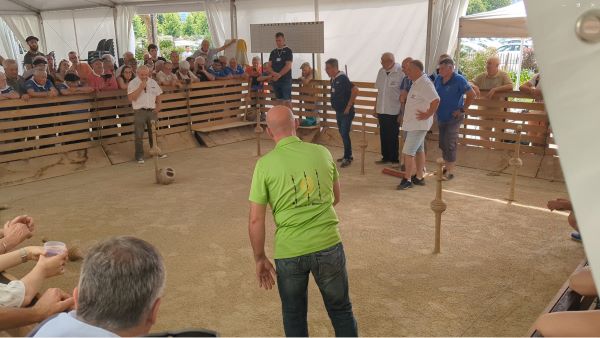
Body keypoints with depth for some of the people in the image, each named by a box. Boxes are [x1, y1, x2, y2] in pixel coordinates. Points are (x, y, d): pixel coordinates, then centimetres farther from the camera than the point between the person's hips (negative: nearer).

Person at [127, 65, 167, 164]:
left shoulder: (153, 82, 9)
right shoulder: (133, 83, -6)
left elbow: (158, 95, 18)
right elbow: (131, 98, -16)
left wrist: (158, 106, 3)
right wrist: (141, 87, -20)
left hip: (152, 110, 4)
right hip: (139, 111, -4)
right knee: (139, 135, -1)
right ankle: (139, 156, 7)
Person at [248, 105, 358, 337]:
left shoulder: (265, 164, -7)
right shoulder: (322, 153, 0)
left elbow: (256, 220, -7)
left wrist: (260, 258, 5)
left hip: (289, 252, -1)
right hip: (329, 246, 2)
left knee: (294, 316, 21)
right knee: (341, 310, 21)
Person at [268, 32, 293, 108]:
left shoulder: (288, 51, -1)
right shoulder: (273, 52, 13)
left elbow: (288, 66, -11)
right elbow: (269, 65, 8)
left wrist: (279, 75, -19)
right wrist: (273, 73, -13)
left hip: (286, 80, -5)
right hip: (275, 80, 5)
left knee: (287, 101, -7)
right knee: (279, 100, 10)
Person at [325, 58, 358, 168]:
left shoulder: (342, 78, -19)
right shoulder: (333, 79, 7)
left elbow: (355, 90, -27)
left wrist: (349, 106, -22)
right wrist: (336, 107, 15)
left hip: (346, 113, -9)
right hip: (339, 112, 9)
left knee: (345, 134, -6)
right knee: (342, 134, 15)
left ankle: (348, 158, 4)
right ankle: (347, 155, 26)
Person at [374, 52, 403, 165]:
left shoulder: (400, 72, -14)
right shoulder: (381, 71, 6)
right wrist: (375, 108, 14)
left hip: (394, 111, -6)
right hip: (382, 110, 6)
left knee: (393, 137, 4)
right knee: (383, 136, 13)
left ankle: (394, 160, 17)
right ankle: (385, 157, 26)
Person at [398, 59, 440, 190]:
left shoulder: (424, 83, -21)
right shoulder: (416, 83, 11)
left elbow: (436, 100, -31)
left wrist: (428, 115, -23)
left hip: (418, 124, -11)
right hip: (413, 124, 11)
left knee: (408, 152, -9)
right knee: (419, 150, 17)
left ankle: (407, 179, -1)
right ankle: (419, 177, 26)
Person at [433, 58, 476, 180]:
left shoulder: (459, 80, -15)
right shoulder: (438, 79, 2)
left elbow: (472, 95, -16)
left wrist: (462, 109, -15)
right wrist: (435, 106, 8)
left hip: (453, 118, -7)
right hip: (441, 118, 7)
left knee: (449, 145, -6)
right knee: (442, 144, 14)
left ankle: (450, 172, 2)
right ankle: (446, 167, 30)